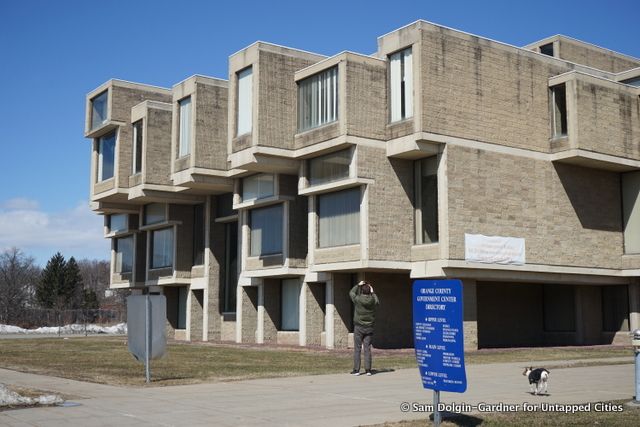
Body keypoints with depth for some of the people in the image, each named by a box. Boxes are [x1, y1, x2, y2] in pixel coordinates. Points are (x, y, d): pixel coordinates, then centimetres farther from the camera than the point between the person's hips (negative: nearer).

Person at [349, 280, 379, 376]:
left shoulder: (358, 299, -12)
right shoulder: (373, 301, -6)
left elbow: (351, 292, 8)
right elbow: (378, 302, 20)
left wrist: (358, 285, 16)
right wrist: (373, 293, 25)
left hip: (359, 327, -2)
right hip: (369, 328, 2)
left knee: (357, 348, 3)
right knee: (367, 348, 6)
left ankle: (356, 370, 2)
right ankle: (368, 370, 5)